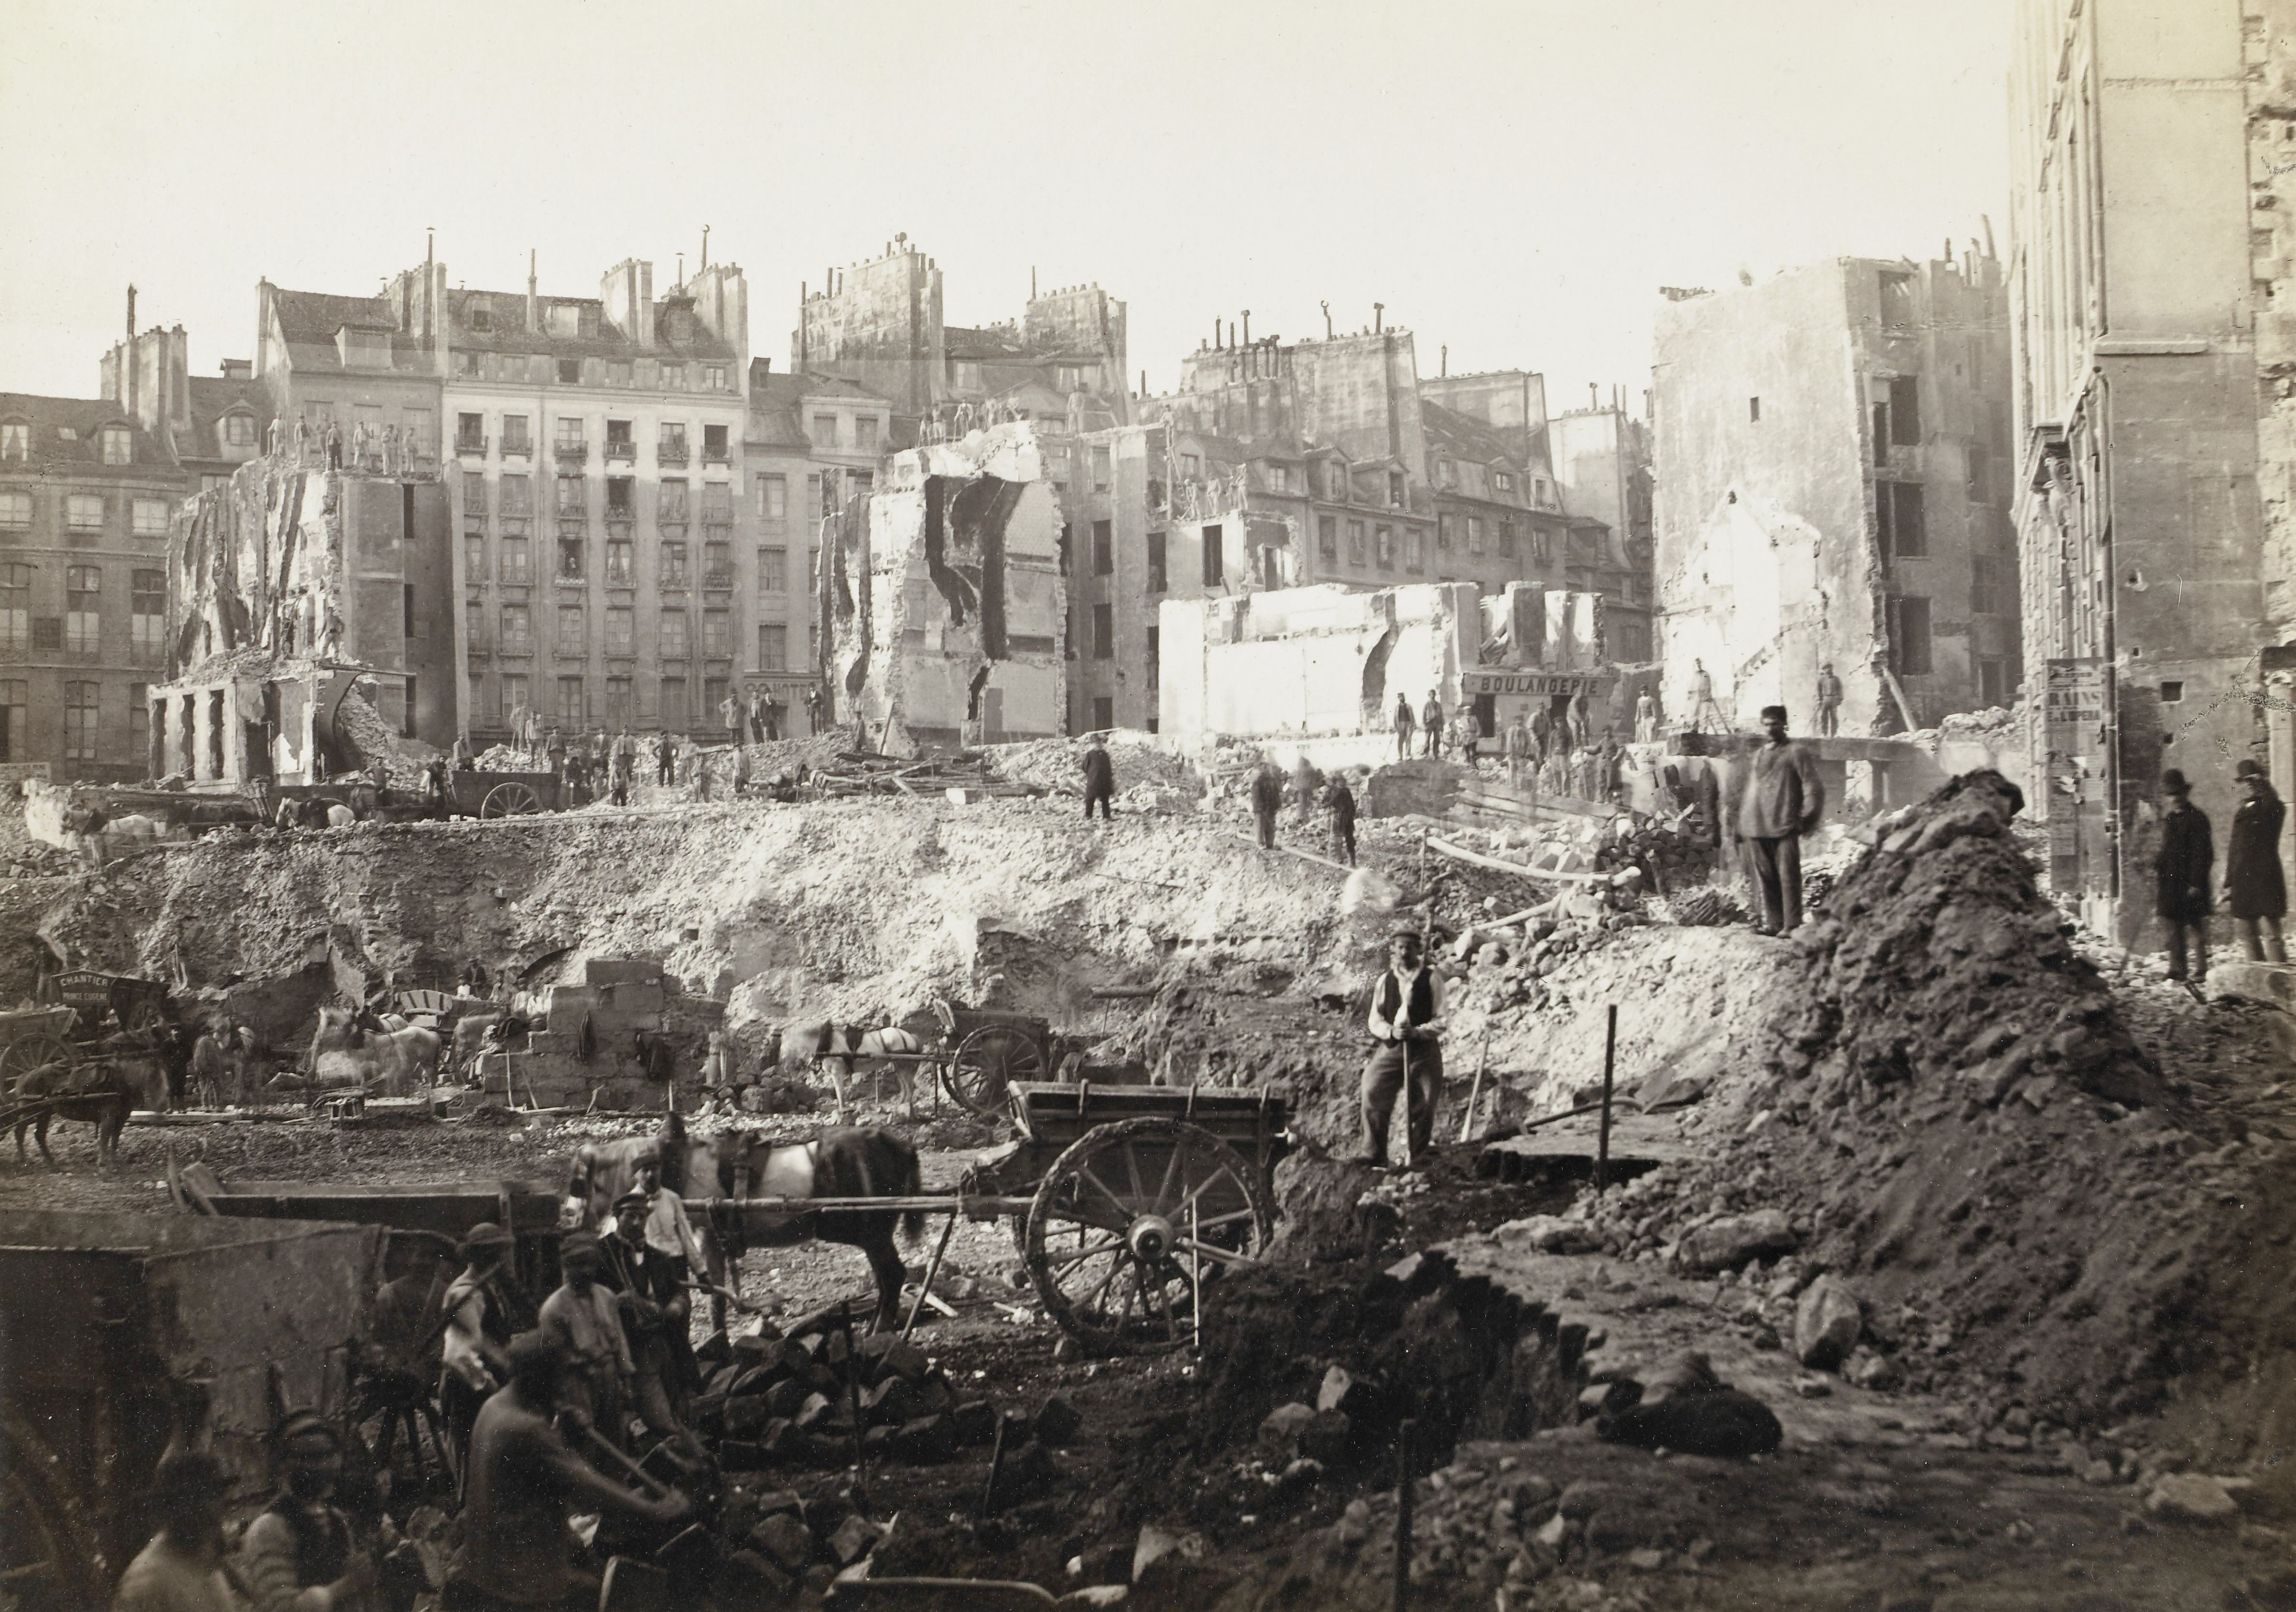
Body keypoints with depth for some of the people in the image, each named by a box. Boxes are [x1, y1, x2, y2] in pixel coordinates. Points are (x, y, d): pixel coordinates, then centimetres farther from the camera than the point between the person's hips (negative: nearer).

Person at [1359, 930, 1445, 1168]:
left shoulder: (1431, 980, -2)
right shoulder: (1384, 981, 5)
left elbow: (1440, 1022, -3)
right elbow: (1375, 1020, 6)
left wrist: (1416, 1032, -19)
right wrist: (1392, 1032, -14)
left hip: (1424, 1050, -1)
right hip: (1390, 1048, 1)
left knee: (1423, 1107, 1)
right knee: (1373, 1097, -10)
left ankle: (1415, 1158, 14)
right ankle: (1374, 1158, -3)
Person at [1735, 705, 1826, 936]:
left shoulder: (1796, 753, 2)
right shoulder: (1755, 756, 21)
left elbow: (1814, 788, -2)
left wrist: (1806, 819, -8)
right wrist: (1742, 821, 19)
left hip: (1784, 829, -6)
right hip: (1756, 829, 6)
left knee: (1788, 876, -7)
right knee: (1766, 877, 7)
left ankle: (1792, 925, -7)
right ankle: (1773, 922, 12)